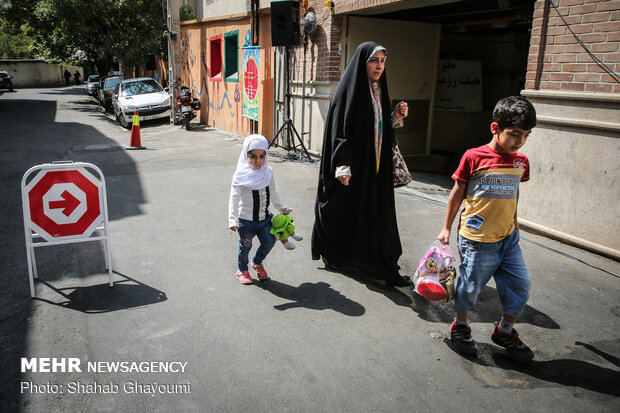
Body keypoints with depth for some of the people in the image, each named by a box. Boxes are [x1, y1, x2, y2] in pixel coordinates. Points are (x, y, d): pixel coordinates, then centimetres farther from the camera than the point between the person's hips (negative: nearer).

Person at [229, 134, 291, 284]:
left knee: (269, 242, 8)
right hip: (246, 220, -5)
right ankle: (242, 270, 32)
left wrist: (281, 207, 19)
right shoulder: (241, 176, -17)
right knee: (245, 246, 8)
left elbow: (273, 192, 15)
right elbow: (234, 199, -19)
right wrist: (233, 220, -26)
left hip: (265, 218, 5)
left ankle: (257, 263, 36)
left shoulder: (268, 173, 0)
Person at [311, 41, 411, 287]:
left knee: (377, 214, 9)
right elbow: (340, 131, -16)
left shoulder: (379, 90, 11)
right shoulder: (349, 91, -11)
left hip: (376, 165, 7)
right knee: (346, 212, 6)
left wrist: (396, 117, -1)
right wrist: (343, 168, -22)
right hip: (354, 165, -7)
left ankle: (384, 266, 17)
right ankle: (337, 256, 28)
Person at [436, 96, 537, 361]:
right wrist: (447, 228, 0)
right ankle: (460, 326, 33)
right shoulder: (474, 157, -11)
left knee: (520, 286, 8)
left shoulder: (520, 161, 4)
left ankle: (505, 331, 31)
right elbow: (457, 193, -4)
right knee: (470, 286, 6)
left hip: (508, 237, 5)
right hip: (477, 239, -5)